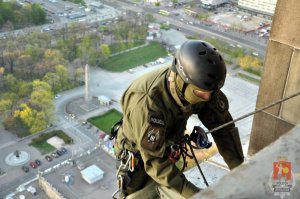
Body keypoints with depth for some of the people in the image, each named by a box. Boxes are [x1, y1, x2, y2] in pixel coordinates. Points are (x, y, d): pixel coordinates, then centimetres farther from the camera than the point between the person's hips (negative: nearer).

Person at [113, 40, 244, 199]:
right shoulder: (147, 102, -42)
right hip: (137, 153, -5)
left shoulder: (200, 86, -25)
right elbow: (154, 161, -39)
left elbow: (222, 125, -14)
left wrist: (239, 170, -16)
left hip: (168, 147, 5)